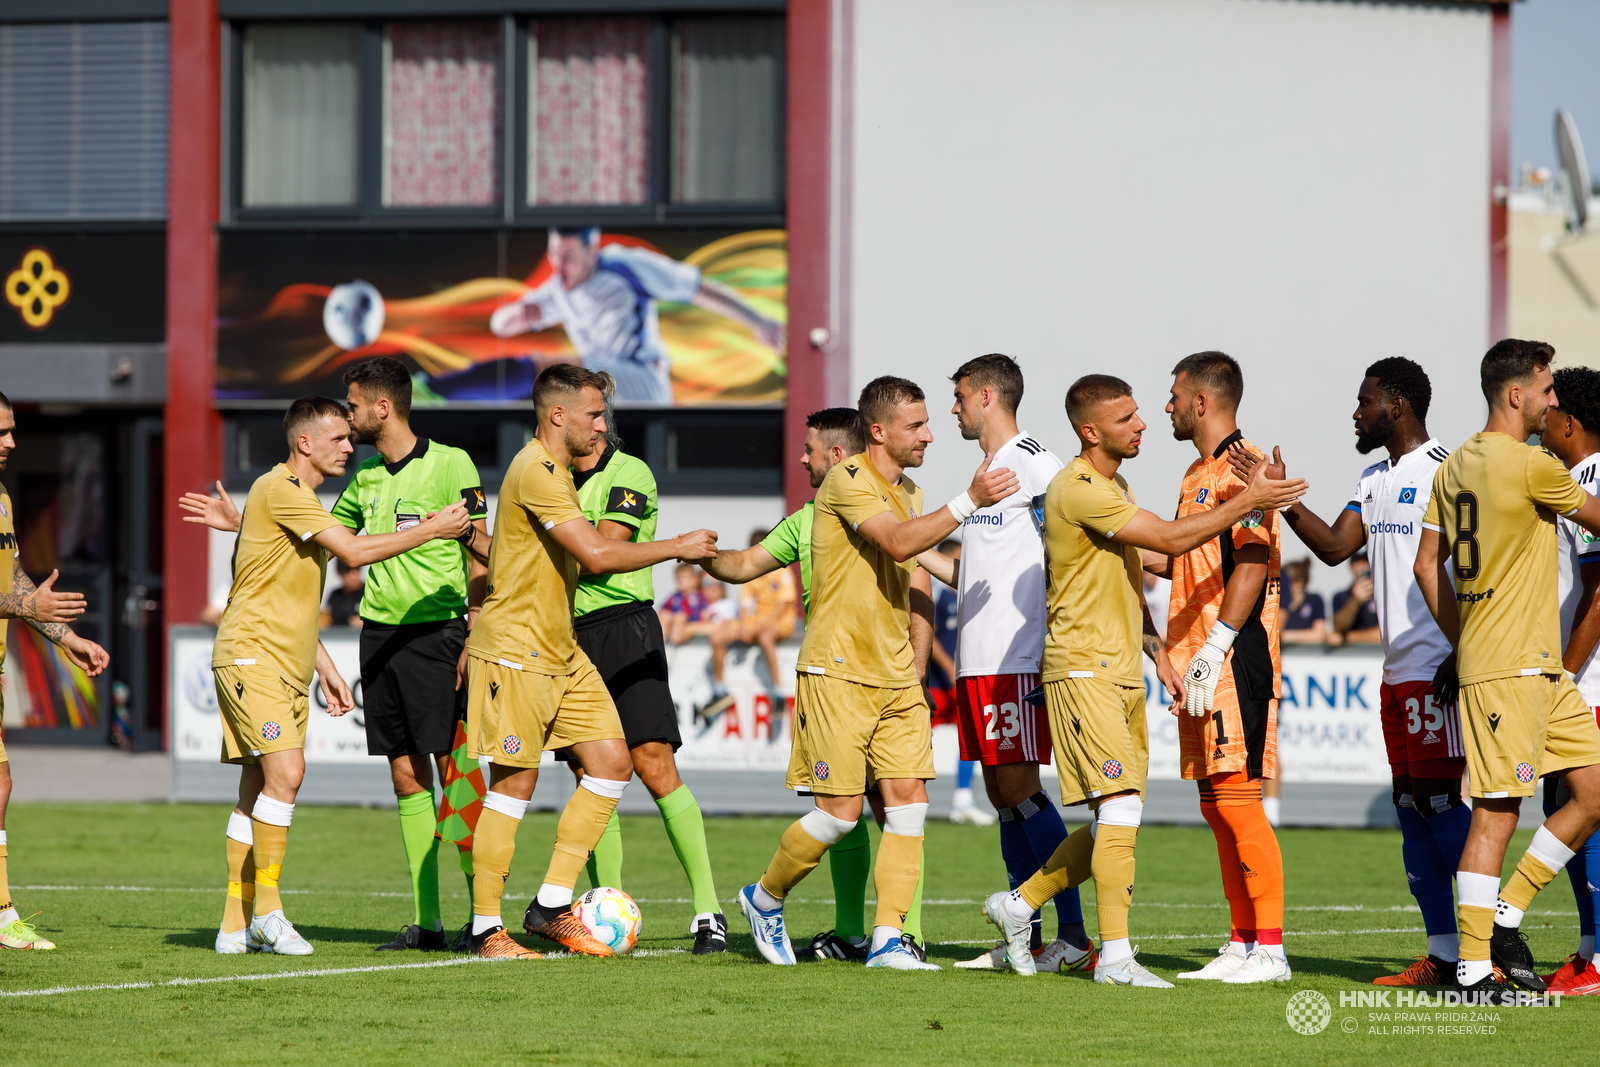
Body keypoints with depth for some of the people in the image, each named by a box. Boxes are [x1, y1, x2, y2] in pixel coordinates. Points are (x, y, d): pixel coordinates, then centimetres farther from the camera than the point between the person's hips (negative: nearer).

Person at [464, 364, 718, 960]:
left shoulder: (555, 469, 15)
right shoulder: (537, 473, -18)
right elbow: (598, 555, -25)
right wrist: (677, 548, -15)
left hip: (560, 651, 10)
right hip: (516, 651, -10)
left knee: (611, 763, 3)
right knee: (515, 783, -6)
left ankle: (551, 908, 7)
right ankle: (485, 928, 2)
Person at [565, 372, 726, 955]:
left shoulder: (630, 475, -5)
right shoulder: (561, 480, 16)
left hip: (624, 627, -7)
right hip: (572, 637, 7)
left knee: (654, 765, -14)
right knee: (591, 780, 4)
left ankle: (708, 907, -13)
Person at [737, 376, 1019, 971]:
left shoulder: (908, 492, 16)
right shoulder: (848, 481, -11)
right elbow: (898, 543, -27)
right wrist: (968, 501, -31)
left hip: (896, 676, 8)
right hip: (839, 671, -8)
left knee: (909, 802, -4)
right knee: (841, 811, -7)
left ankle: (888, 939, -3)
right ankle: (765, 899, 16)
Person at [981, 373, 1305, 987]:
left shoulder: (1115, 486, 17)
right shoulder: (1078, 489, -15)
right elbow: (1170, 539, -21)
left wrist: (1158, 654, 18)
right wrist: (1245, 502, -16)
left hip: (1122, 673, 10)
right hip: (1083, 669, -10)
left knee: (1116, 824, 9)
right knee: (1121, 805, -16)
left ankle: (1018, 904, 24)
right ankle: (1115, 955, -16)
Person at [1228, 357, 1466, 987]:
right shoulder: (1375, 480, 18)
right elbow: (1335, 546, 12)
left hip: (1438, 668, -9)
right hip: (1396, 669, 9)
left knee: (1441, 803, -11)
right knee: (1410, 809, 7)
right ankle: (1443, 955, 10)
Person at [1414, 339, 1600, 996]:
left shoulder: (1454, 467, 15)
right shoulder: (1530, 465, -12)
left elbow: (1427, 564, 19)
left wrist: (1461, 642, 22)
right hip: (1508, 669, -10)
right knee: (1496, 811, -8)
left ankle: (1504, 917, 12)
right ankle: (1474, 969, -8)